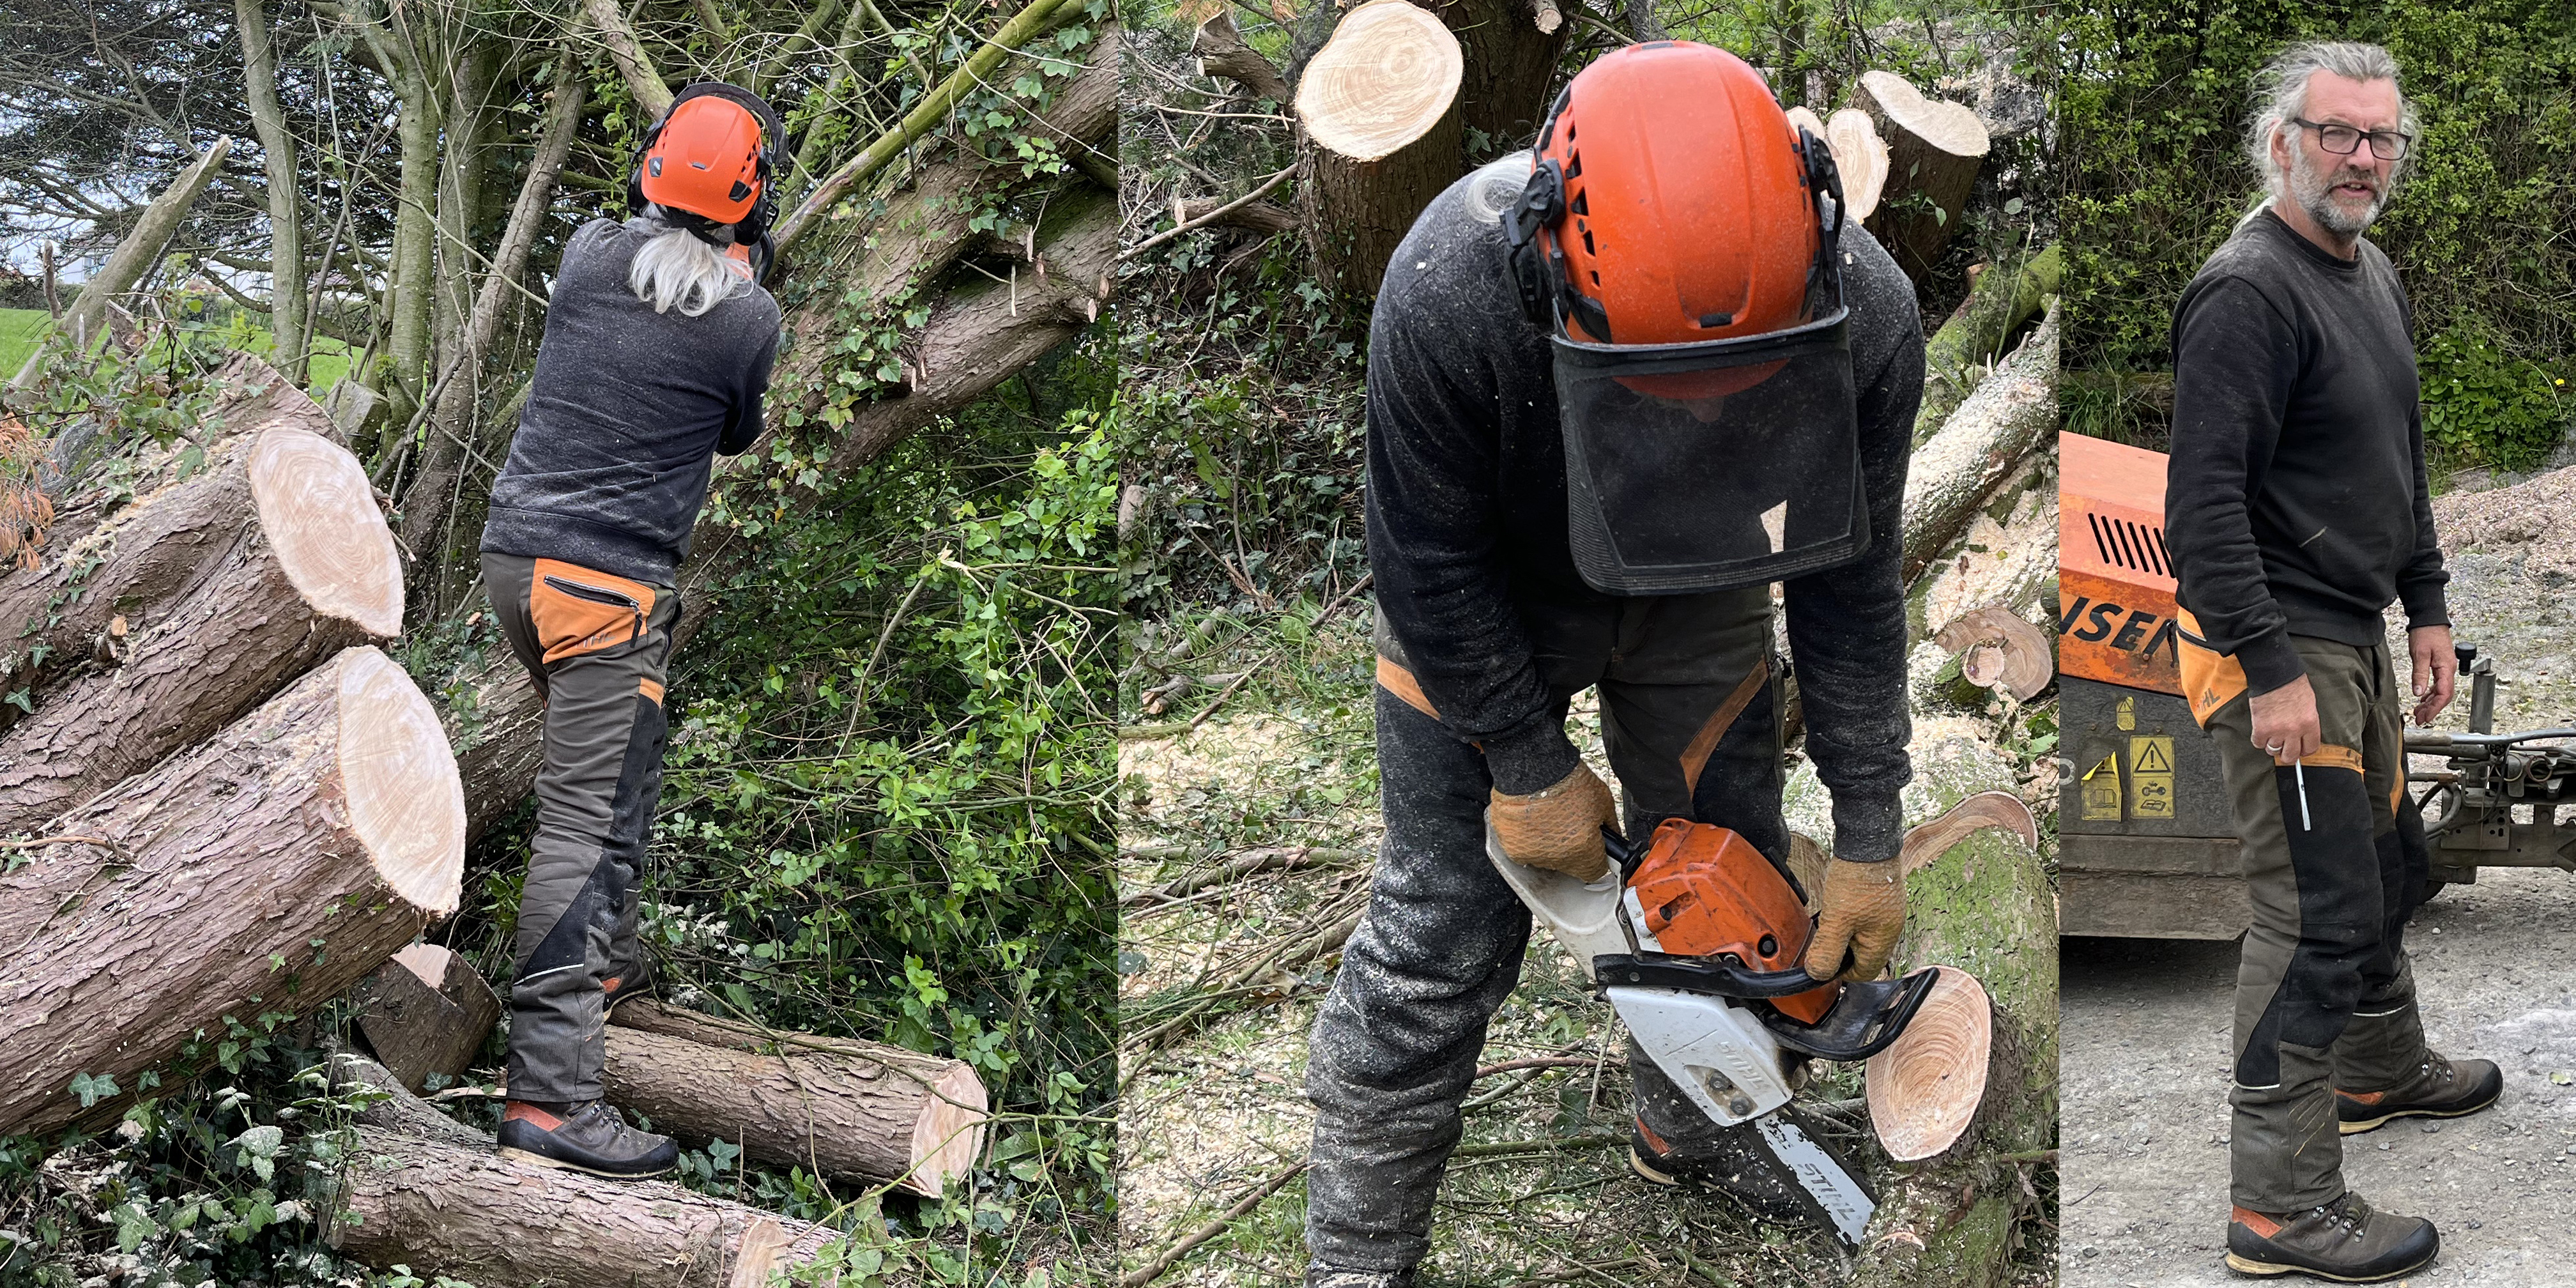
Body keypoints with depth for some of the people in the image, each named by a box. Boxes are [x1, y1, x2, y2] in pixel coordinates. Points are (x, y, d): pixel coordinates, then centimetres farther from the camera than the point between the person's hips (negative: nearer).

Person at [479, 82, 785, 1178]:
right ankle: (548, 1091, -15)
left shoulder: (587, 254, 1)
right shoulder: (749, 317, -9)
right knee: (588, 821, -10)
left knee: (614, 765, 27)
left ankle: (602, 961, 41)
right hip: (611, 586, -7)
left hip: (515, 553, 7)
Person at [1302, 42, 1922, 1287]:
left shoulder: (1866, 314, -33)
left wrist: (1868, 840, -12)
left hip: (1702, 597, 3)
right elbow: (1431, 565, -25)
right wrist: (1529, 769, -16)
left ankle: (1693, 1130, 40)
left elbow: (1850, 584, -17)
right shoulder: (1449, 292, -43)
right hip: (1483, 603, -3)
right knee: (1442, 921, -4)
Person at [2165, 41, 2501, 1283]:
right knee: (2317, 917, -9)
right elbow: (2204, 503, -25)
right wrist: (2272, 672, -26)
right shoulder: (2248, 292, -19)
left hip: (2360, 642, 10)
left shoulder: (2375, 276, 13)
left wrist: (2426, 607, 20)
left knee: (2385, 867, 24)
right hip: (2279, 650, -10)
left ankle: (2381, 1074, 47)